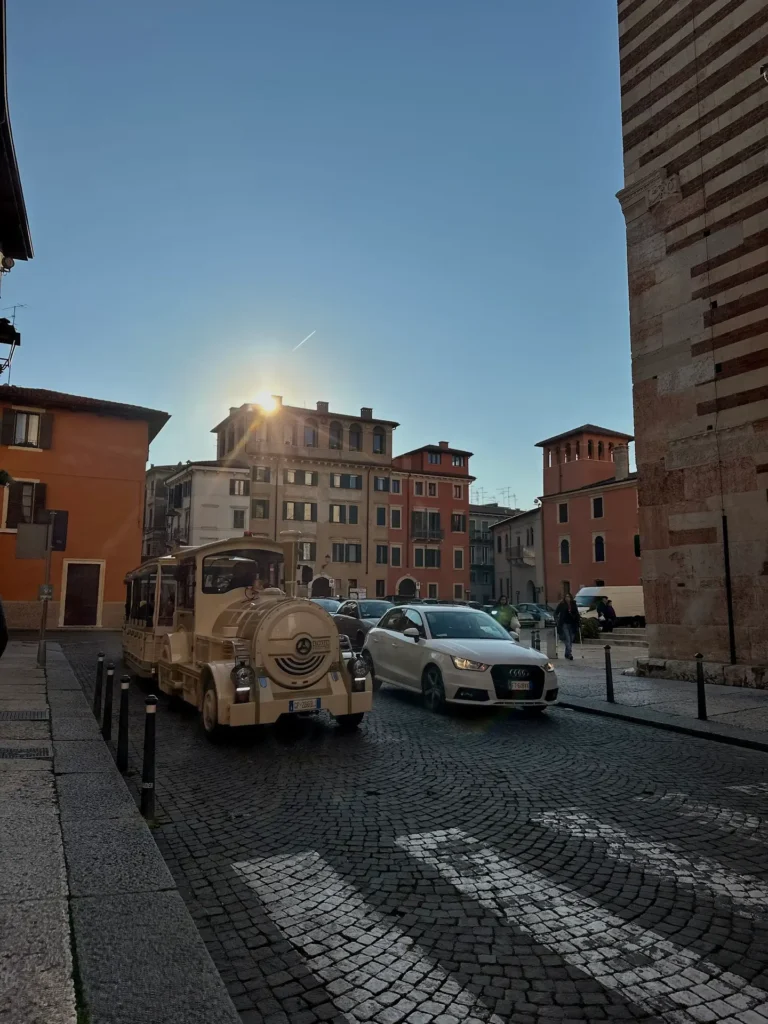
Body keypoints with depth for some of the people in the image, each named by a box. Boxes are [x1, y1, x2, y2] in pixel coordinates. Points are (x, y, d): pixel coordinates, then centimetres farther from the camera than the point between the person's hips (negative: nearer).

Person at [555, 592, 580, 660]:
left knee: (571, 640, 8)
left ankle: (567, 654, 20)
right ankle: (569, 654, -18)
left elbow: (577, 613, 19)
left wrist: (579, 619, 5)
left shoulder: (574, 605, 8)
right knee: (567, 639, -14)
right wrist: (556, 620, -5)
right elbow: (556, 612, 4)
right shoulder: (561, 604, -1)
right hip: (564, 624, -4)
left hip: (572, 624, 4)